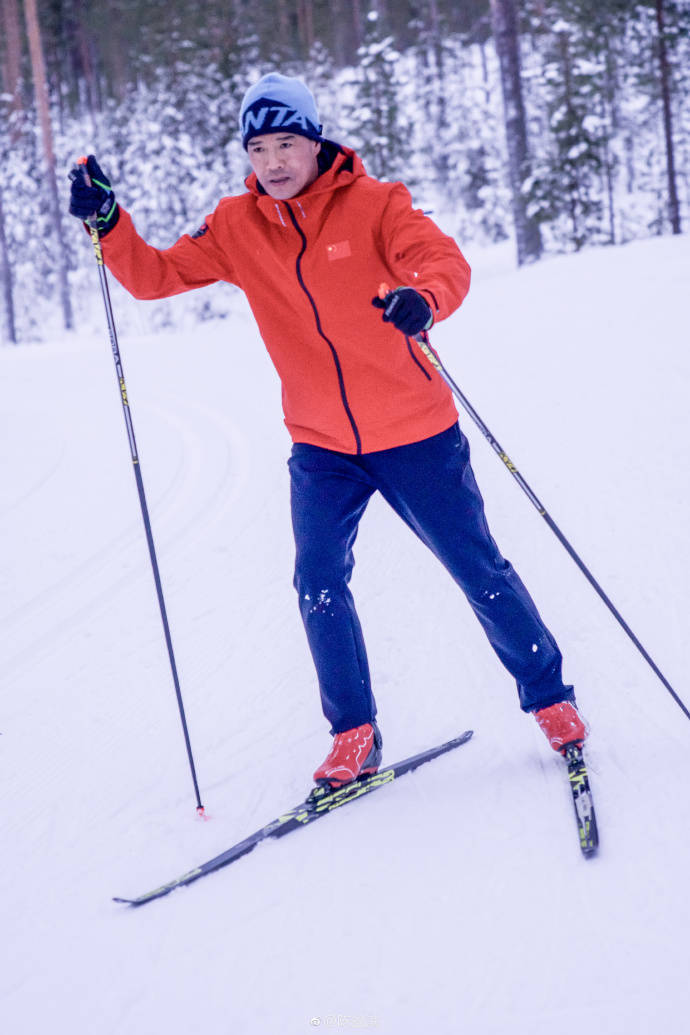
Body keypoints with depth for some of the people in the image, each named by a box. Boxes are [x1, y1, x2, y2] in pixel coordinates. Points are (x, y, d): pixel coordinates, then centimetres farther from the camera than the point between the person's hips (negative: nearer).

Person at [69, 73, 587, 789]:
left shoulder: (373, 204, -12)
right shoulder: (236, 228, -2)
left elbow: (444, 261, -24)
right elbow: (154, 275, 2)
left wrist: (423, 297, -47)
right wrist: (107, 221, -16)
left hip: (416, 433, -3)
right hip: (322, 446, 3)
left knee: (480, 573, 6)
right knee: (318, 584, -7)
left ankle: (551, 701, 25)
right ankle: (354, 734, 11)